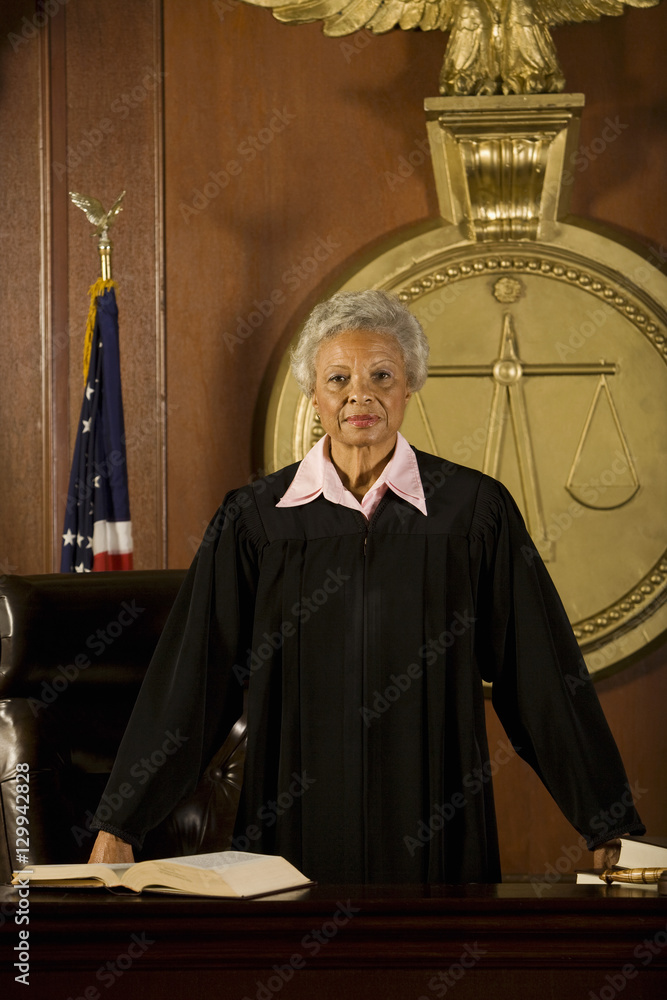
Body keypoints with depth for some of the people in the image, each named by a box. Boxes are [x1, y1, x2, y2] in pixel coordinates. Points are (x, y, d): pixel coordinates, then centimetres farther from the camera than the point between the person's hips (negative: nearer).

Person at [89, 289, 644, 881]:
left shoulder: (475, 510, -2)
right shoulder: (255, 519, 1)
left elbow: (543, 675, -1)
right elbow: (193, 679, 0)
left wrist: (609, 826, -3)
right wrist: (119, 826, -5)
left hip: (433, 826, 0)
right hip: (297, 828, 1)